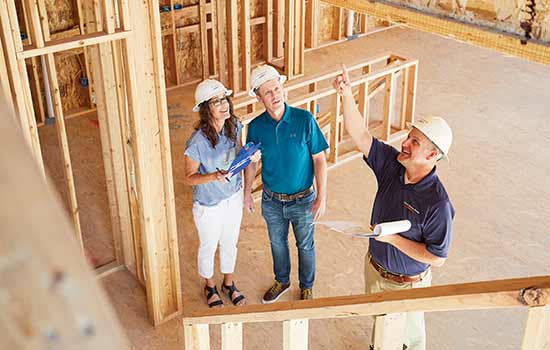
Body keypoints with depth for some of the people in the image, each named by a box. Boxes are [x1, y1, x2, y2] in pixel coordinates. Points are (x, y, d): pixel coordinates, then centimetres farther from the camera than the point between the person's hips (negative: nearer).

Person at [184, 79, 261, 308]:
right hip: (208, 204, -5)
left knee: (230, 243, 24)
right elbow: (189, 177, -18)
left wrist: (251, 156, -17)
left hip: (233, 197, 5)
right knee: (209, 247, 19)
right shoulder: (197, 142, -29)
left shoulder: (234, 126, -13)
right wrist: (213, 177, -36)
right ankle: (210, 287, 47)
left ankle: (228, 283, 50)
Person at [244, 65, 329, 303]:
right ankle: (282, 281, 49)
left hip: (302, 199, -2)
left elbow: (319, 159, -14)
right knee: (277, 242, 23)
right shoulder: (256, 127, -12)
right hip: (272, 200, 3)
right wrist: (247, 193, 9)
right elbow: (251, 161, 4)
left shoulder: (304, 119, -20)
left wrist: (322, 197, -15)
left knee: (305, 245, 17)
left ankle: (306, 287, 42)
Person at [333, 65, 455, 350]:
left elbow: (437, 257, -28)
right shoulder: (392, 164, -17)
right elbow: (360, 135, -21)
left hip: (406, 284, -6)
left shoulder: (437, 203, -34)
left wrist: (393, 238, -30)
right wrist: (346, 94, -34)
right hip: (374, 267, 6)